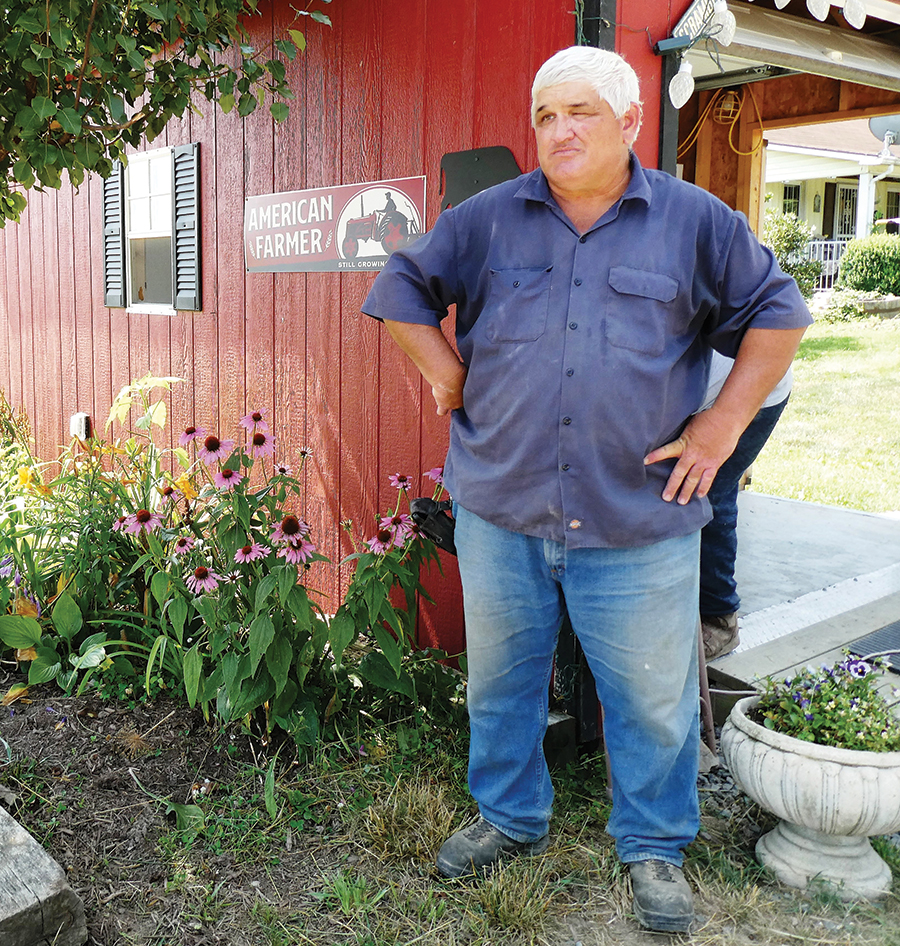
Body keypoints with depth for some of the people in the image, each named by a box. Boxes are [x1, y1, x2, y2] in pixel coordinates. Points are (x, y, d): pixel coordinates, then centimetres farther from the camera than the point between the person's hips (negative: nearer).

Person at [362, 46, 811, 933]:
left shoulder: (696, 223, 1)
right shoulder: (487, 219, 4)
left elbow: (777, 313, 7)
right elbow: (400, 286, 14)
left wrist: (725, 421, -1)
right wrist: (447, 373, 3)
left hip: (640, 522, -2)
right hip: (499, 511, 2)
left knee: (652, 696, 9)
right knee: (500, 678, 17)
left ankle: (654, 847, 32)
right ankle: (509, 817, 40)